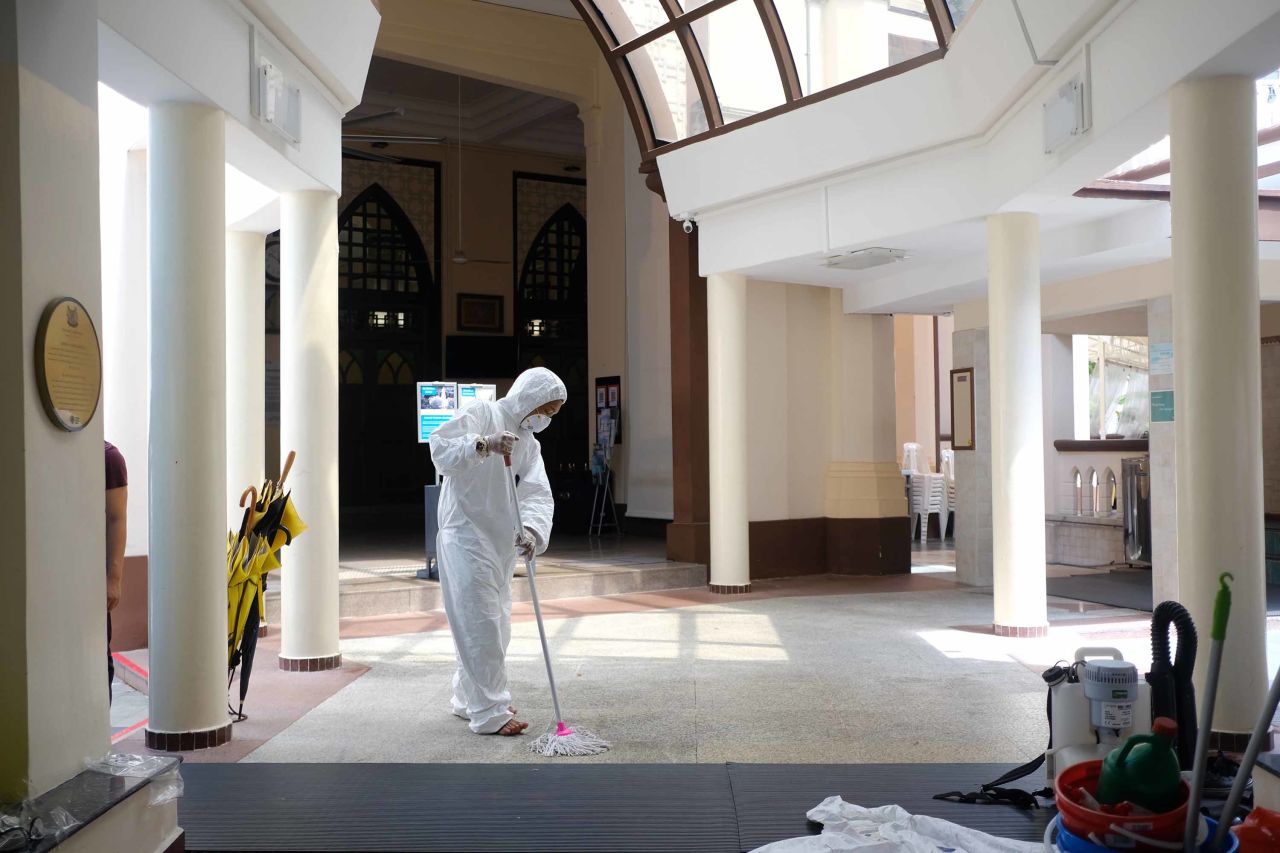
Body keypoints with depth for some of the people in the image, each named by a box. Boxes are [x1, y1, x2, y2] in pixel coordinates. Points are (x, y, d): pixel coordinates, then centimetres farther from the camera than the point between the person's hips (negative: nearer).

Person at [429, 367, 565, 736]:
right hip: (467, 536, -9)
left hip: (502, 542, 9)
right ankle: (489, 713, -2)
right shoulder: (483, 413, -8)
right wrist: (484, 443, -36)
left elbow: (538, 493, -2)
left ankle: (469, 699, 31)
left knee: (495, 624, 16)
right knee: (480, 624, -8)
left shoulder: (529, 443, 14)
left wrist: (533, 529, -21)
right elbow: (440, 448, -22)